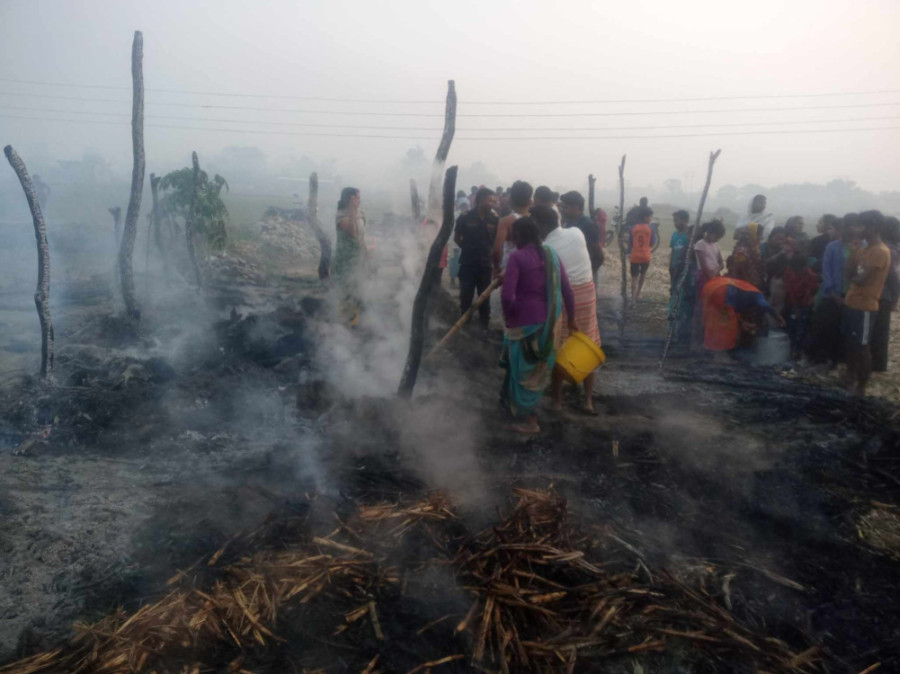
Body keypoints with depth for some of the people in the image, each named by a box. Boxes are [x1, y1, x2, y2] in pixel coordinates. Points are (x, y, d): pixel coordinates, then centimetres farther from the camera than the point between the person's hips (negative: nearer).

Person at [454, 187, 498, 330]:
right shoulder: (465, 218, -7)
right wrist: (468, 249, 7)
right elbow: (456, 237, 7)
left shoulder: (494, 219, -3)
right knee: (466, 297, 5)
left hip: (486, 265, 1)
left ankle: (485, 326, 22)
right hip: (468, 264, -1)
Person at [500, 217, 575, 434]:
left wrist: (508, 316, -3)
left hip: (525, 322, -6)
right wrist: (571, 318, 17)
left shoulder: (517, 257, -13)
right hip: (550, 322, 6)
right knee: (539, 369, 20)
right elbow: (567, 291, 5)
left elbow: (507, 295, -22)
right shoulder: (551, 254, 4)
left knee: (524, 370, 10)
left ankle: (528, 420, 19)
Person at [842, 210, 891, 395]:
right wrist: (852, 253, -1)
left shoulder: (881, 252, -16)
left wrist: (853, 278, 1)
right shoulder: (864, 249, 13)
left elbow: (862, 279, -21)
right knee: (851, 343, 17)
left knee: (862, 347, -1)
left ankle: (861, 387, 8)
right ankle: (850, 377, 31)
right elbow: (850, 273, 10)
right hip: (851, 303, 9)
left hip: (865, 307, -9)